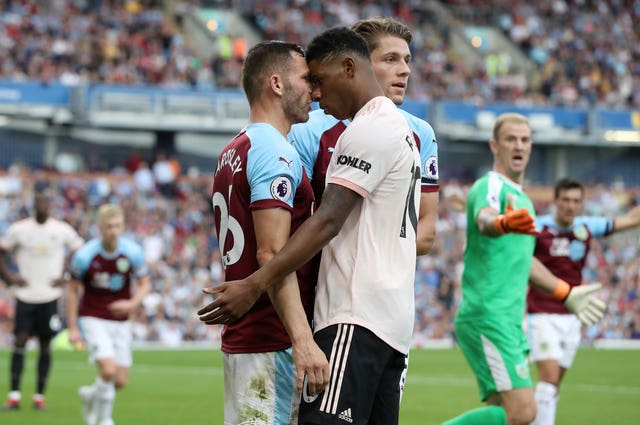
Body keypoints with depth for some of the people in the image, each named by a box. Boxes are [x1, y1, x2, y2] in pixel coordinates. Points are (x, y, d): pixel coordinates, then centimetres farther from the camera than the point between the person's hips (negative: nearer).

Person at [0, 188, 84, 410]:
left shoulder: (62, 230, 1)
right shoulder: (18, 229, 0)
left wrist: (66, 278, 1)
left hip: (50, 296, 1)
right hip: (25, 295, -1)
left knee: (45, 345, 4)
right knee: (20, 340, -8)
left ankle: (39, 396, 11)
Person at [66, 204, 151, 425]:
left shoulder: (133, 252, -8)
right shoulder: (84, 255, -14)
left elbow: (144, 284, 4)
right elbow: (73, 290, -1)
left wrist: (132, 303, -18)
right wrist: (72, 328, -3)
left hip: (120, 321, 4)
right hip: (93, 319, -4)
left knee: (120, 381, 3)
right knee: (108, 369, -23)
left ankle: (90, 395, 37)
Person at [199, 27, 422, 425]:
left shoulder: (368, 130, -9)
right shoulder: (401, 127, 22)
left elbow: (328, 222, -18)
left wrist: (254, 286, -22)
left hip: (356, 317, -10)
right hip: (395, 320, 10)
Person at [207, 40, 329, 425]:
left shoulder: (234, 152, 18)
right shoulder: (274, 151, -13)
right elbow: (273, 254, -22)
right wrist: (303, 341, -26)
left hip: (241, 335, 10)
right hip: (272, 344, -10)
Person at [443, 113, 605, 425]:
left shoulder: (520, 197, 20)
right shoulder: (491, 186, -10)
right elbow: (484, 220, -35)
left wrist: (566, 294, 45)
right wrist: (503, 223, -60)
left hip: (509, 321, 9)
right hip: (487, 317, -9)